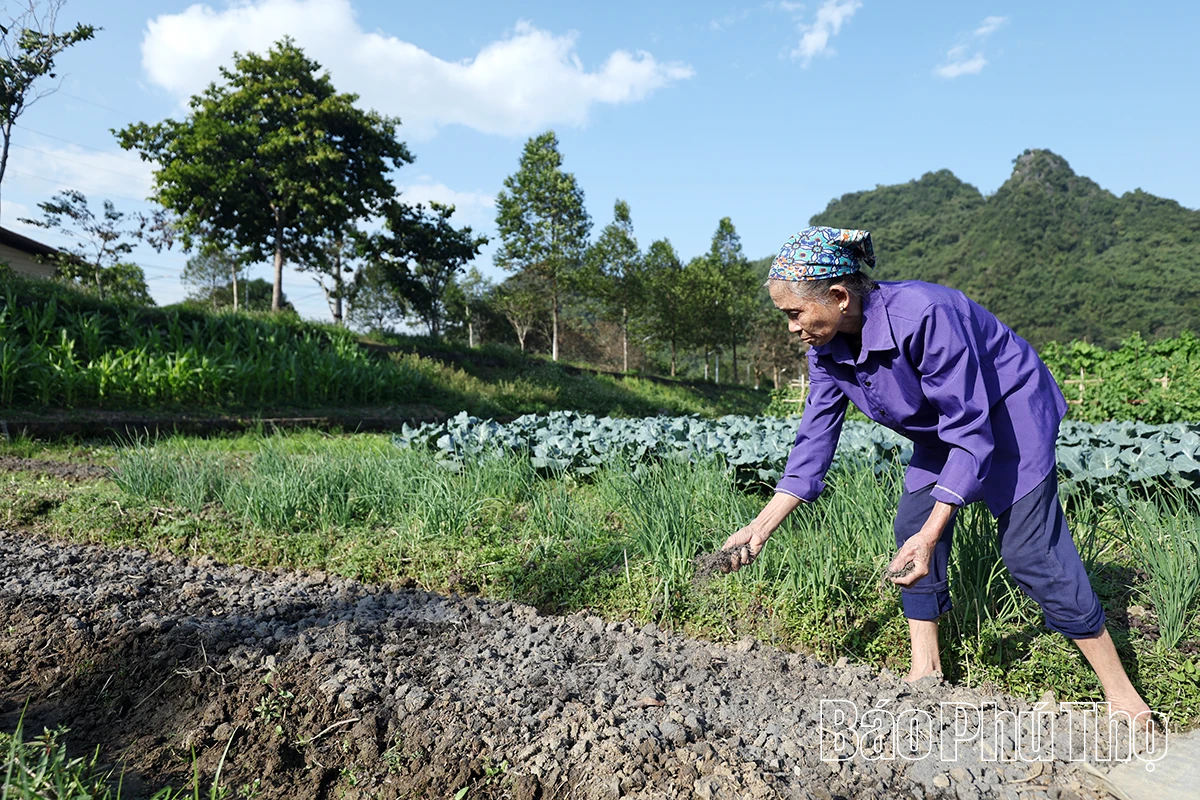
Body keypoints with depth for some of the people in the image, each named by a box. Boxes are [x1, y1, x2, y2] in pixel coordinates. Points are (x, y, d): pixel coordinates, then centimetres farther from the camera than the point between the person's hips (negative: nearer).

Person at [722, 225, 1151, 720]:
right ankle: (926, 669, 14)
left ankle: (1120, 690, 8)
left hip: (1010, 416, -7)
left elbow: (970, 430, -33)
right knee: (911, 528, 0)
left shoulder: (924, 315, -37)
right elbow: (814, 440, -10)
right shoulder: (827, 349, -15)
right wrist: (762, 526, -15)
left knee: (1031, 551, -9)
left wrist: (931, 535, -35)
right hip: (941, 430, 7)